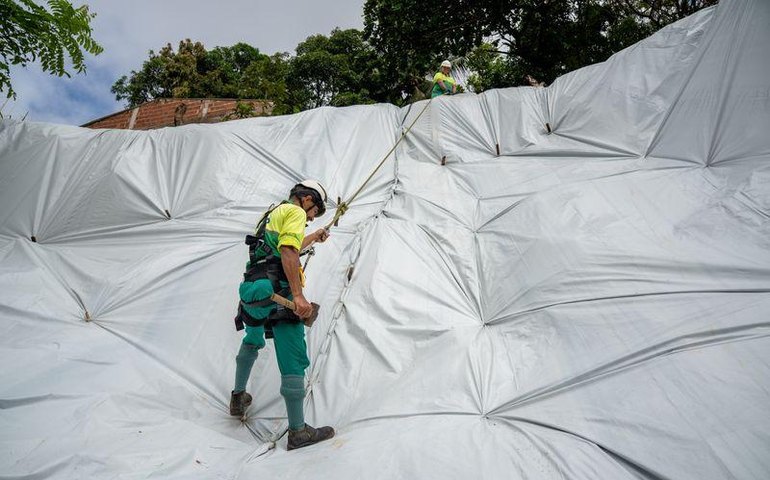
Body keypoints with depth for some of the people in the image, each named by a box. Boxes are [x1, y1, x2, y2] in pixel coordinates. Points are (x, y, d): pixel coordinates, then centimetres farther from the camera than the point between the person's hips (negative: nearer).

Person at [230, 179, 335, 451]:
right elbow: (288, 252, -19)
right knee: (293, 361, -7)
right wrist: (298, 295, -26)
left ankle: (238, 398, 47)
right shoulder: (295, 211, -2)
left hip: (254, 289, 10)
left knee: (251, 343, 33)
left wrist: (314, 237, 62)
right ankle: (298, 431, -3)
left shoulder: (274, 212, 26)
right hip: (277, 293, -10)